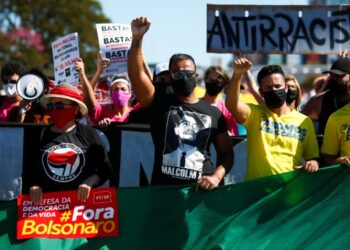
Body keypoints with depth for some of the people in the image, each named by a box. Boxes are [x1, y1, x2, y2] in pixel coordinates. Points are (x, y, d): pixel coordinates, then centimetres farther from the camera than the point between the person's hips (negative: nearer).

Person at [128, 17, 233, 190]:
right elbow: (136, 74, -9)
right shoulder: (159, 104, 6)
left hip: (201, 189, 1)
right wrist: (137, 39, -23)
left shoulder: (213, 113, 10)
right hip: (163, 189, -1)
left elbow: (226, 153, 11)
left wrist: (216, 177, -9)